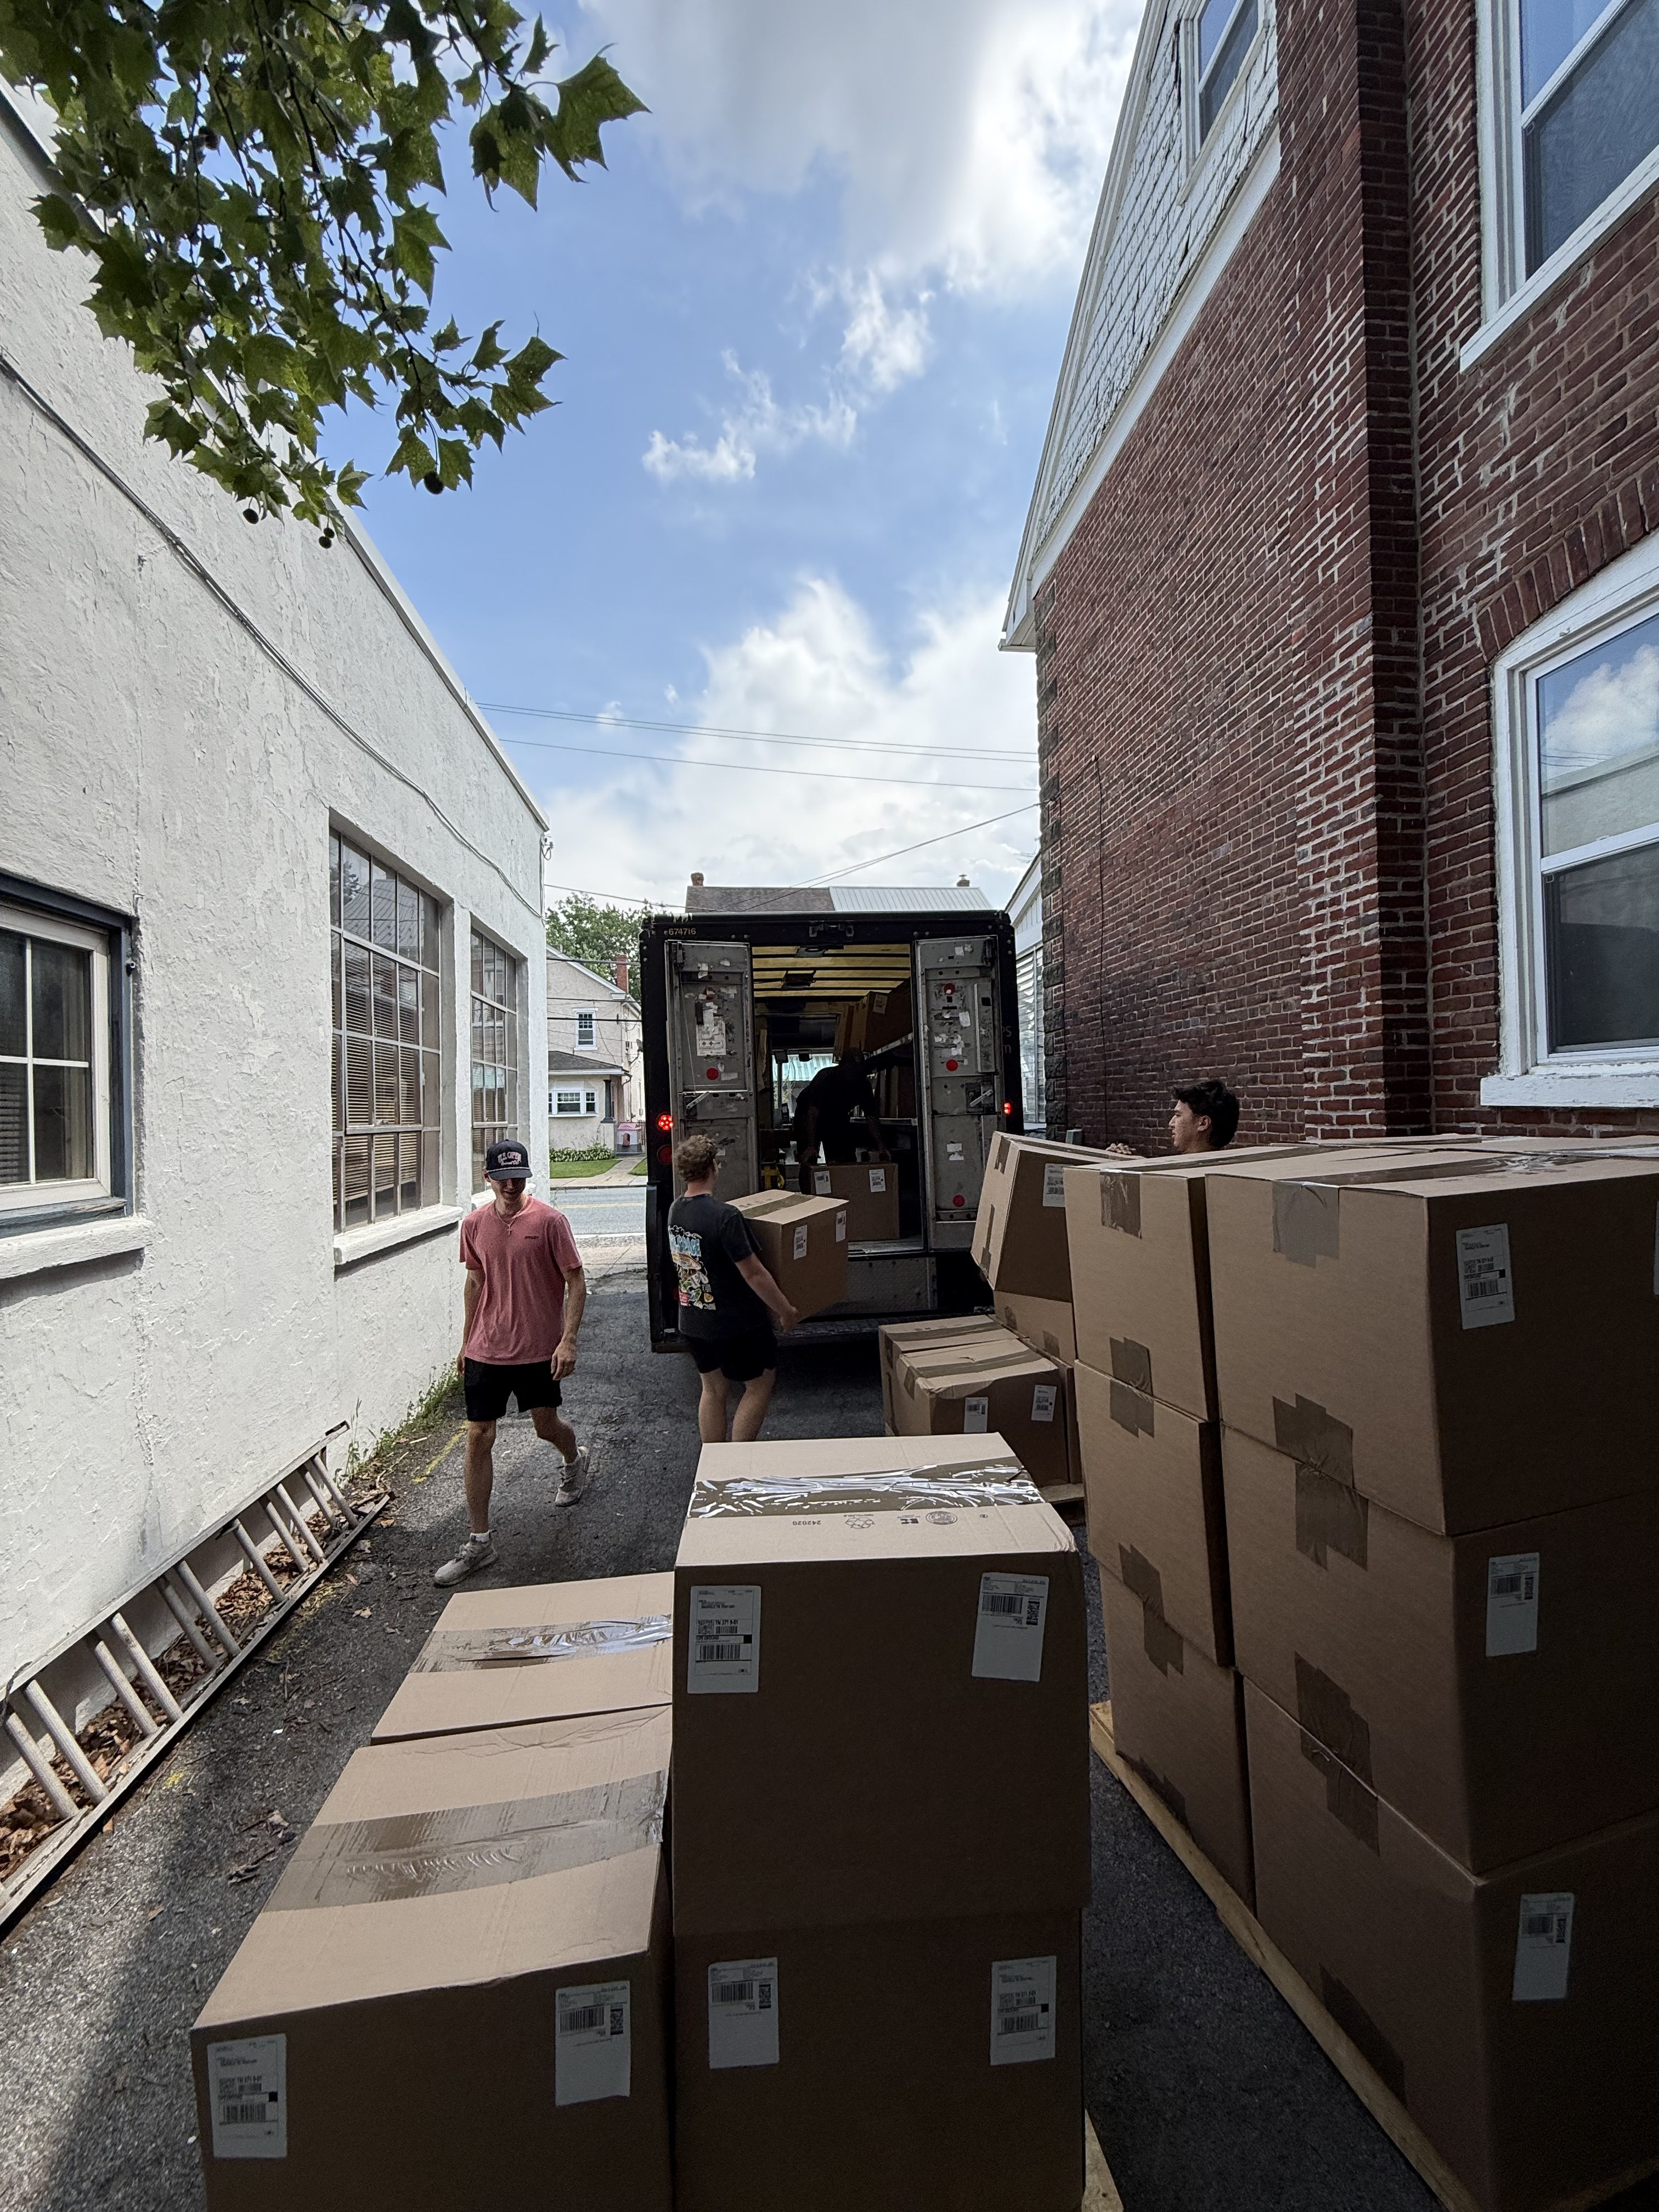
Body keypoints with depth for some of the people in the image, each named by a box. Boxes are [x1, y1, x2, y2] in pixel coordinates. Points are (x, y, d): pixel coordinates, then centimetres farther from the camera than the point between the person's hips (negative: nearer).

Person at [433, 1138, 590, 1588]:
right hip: (485, 1349, 3)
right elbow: (475, 1284, 14)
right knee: (478, 1437, 3)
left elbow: (576, 1282, -10)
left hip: (539, 1349, -3)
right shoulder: (474, 1224, 1)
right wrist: (466, 1342, 16)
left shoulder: (549, 1221, -12)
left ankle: (575, 1460, 49)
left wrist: (568, 1340, -17)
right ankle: (479, 1543, 16)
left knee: (547, 1427, 12)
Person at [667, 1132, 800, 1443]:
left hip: (693, 1322, 7)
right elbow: (754, 1273, -23)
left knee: (713, 1389, 20)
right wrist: (785, 1311, -10)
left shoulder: (675, 1210, -1)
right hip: (736, 1324, -7)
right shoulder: (725, 1216, -26)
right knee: (760, 1385, 11)